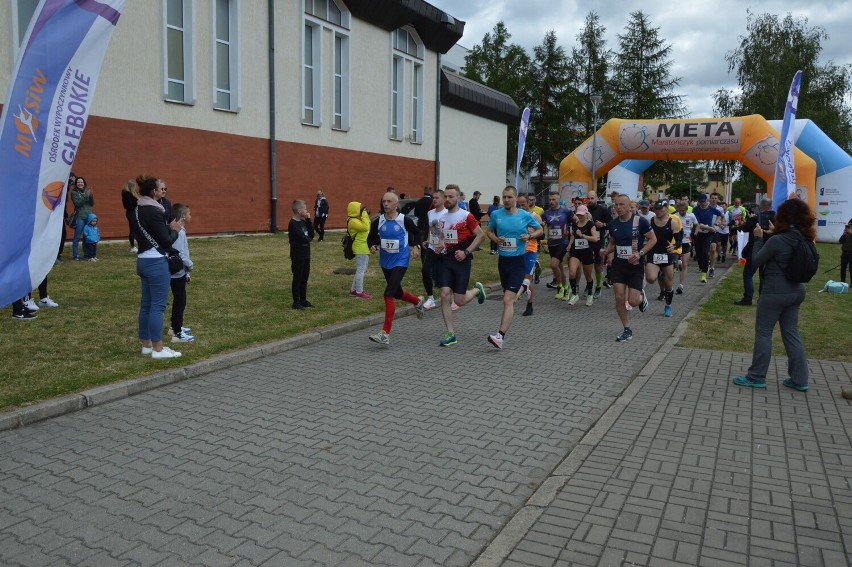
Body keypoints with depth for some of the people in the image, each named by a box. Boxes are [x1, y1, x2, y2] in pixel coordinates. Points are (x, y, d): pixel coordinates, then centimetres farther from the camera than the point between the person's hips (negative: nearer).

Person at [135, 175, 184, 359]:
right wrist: (174, 230, 0)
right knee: (157, 305, -5)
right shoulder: (154, 211, -17)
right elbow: (167, 242, -17)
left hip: (143, 260, 10)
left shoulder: (138, 210, 11)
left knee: (146, 303, 14)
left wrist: (169, 227, 6)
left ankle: (146, 344, 21)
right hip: (156, 262, -10)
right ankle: (158, 349, -2)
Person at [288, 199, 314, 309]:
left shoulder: (303, 221, 9)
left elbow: (311, 234, 2)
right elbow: (303, 238, -24)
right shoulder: (293, 224, -18)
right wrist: (309, 238, -1)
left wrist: (308, 220, -4)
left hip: (306, 255, 8)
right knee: (297, 278, 1)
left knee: (304, 278, 13)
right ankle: (296, 302, 10)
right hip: (297, 256, -8)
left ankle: (303, 300, 23)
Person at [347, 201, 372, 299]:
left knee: (361, 270, 17)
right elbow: (365, 227, -26)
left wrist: (366, 217, 11)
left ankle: (354, 290, 24)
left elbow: (367, 228, 19)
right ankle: (359, 292, 0)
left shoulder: (357, 220, 17)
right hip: (360, 248, -11)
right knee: (361, 270, -6)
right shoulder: (353, 221, -15)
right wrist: (365, 216, -18)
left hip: (364, 248, 11)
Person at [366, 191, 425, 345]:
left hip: (400, 262, -5)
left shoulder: (405, 220, -11)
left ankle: (385, 334, -15)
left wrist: (416, 246, -5)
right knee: (396, 292, 21)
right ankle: (418, 301, 55)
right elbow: (371, 237, 10)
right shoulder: (377, 222, -4)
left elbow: (416, 233, 8)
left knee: (388, 294, -18)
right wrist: (372, 246, -10)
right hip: (385, 262, 5)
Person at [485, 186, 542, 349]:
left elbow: (540, 230, 11)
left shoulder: (525, 216, -5)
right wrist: (495, 239, -6)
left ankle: (500, 336, -20)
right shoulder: (496, 215, 1)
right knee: (509, 296, 22)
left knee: (508, 300, -15)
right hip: (502, 260, 4)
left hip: (518, 261, -4)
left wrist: (529, 236, -10)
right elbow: (490, 231, 16)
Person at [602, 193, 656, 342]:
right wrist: (607, 251, -5)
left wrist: (640, 253, -19)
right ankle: (627, 330, 11)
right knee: (619, 298, -5)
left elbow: (653, 239, -5)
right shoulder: (613, 223, 3)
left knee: (632, 301, -6)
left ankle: (641, 296, 33)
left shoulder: (640, 221, -11)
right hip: (618, 265, 4)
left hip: (636, 266, -3)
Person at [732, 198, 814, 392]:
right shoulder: (804, 240, 2)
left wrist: (759, 238, -1)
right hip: (796, 292, 7)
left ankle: (756, 377, 12)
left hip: (775, 293, -7)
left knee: (763, 333, 4)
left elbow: (756, 261, -10)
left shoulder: (777, 241, -20)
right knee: (791, 333, 15)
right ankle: (799, 379, 19)